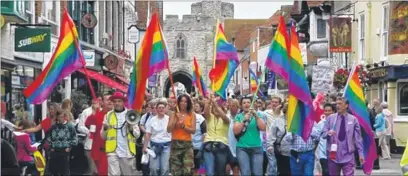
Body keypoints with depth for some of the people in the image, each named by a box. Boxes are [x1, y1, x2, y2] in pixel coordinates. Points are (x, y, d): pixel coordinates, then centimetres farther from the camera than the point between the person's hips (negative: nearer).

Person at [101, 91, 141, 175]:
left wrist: (131, 128, -14)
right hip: (113, 151, -1)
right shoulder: (108, 115, 6)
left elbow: (137, 134, 5)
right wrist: (105, 128, -14)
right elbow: (103, 136, 6)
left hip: (128, 152, 1)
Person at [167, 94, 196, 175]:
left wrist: (183, 126, -14)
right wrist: (176, 120, -13)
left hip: (187, 144, 0)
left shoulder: (192, 115, 5)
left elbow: (193, 130, -3)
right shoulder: (174, 114, 5)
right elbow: (168, 130, -4)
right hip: (175, 144, 1)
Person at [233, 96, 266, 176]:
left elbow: (263, 128, -5)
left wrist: (256, 116, -14)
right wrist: (244, 120, -12)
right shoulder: (238, 116, 8)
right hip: (242, 148, 0)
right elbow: (236, 131, -4)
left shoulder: (257, 115, 9)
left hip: (256, 148, 1)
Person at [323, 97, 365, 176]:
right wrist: (328, 133, -20)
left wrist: (361, 153, 1)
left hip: (348, 156, -2)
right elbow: (323, 134, 3)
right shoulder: (330, 118, 4)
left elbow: (358, 138, 4)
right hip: (333, 155, 2)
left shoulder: (353, 119, 2)